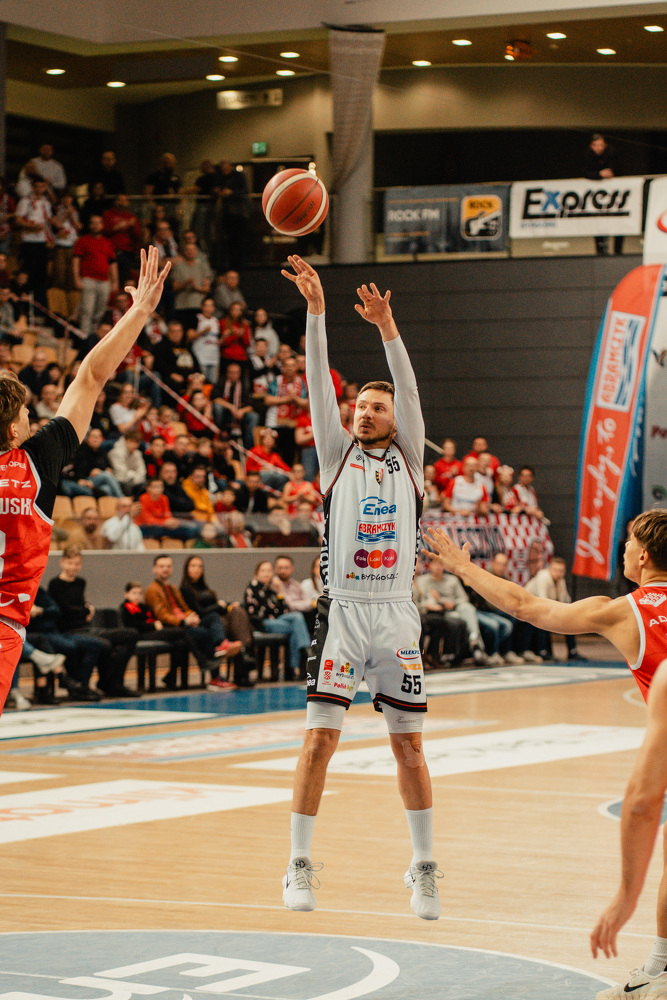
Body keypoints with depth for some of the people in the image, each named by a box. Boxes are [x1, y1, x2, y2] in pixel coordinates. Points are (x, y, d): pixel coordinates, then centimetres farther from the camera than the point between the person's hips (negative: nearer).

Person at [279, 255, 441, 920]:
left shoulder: (409, 456, 11)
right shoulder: (338, 453, 10)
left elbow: (409, 390, -4)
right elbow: (318, 385, -1)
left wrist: (387, 327, -19)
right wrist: (315, 311, -12)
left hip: (396, 613, 1)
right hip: (342, 610, -1)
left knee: (408, 743, 5)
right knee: (320, 738, -5)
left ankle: (423, 869, 14)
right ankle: (299, 866, 2)